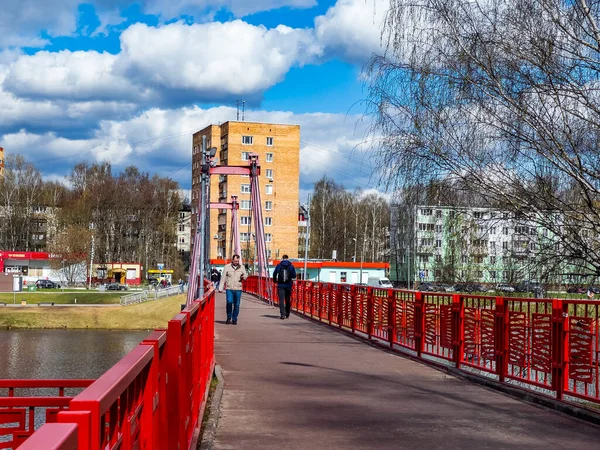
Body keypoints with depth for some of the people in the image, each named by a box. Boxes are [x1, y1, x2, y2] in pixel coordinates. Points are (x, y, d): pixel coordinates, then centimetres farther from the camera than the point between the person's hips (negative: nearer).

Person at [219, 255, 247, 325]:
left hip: (238, 289, 2)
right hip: (229, 288, -2)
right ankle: (229, 318, 2)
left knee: (236, 305, 1)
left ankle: (234, 319, 13)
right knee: (229, 302, -16)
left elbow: (245, 275, 19)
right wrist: (220, 288, 1)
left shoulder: (242, 267, 8)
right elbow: (223, 278, 4)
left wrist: (244, 276, -7)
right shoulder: (227, 267, 2)